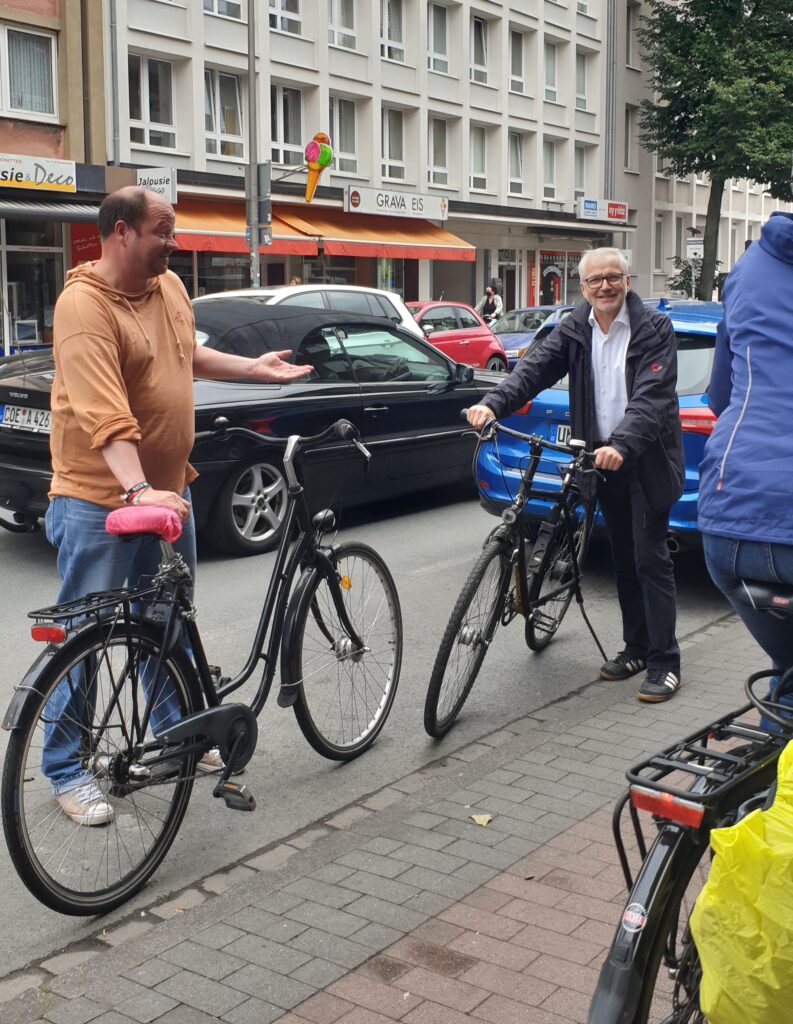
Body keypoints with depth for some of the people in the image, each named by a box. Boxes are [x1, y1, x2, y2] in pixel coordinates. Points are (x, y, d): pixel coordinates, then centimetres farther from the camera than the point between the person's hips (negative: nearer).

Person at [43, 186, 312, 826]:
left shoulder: (169, 288, 6)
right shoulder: (85, 306, -20)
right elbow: (103, 413, -32)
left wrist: (253, 368, 20)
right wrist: (136, 489, -41)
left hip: (170, 490, 8)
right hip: (99, 499, -8)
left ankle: (174, 732, 39)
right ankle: (67, 772, 16)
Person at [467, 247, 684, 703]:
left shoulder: (654, 329, -11)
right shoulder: (575, 330, 4)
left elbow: (651, 396, -23)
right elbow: (535, 368, -9)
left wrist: (622, 444, -39)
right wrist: (493, 403, -27)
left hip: (645, 460, -5)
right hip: (605, 459, 5)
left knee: (651, 559, -5)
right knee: (624, 559, 14)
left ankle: (664, 663, 2)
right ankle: (636, 648, 26)